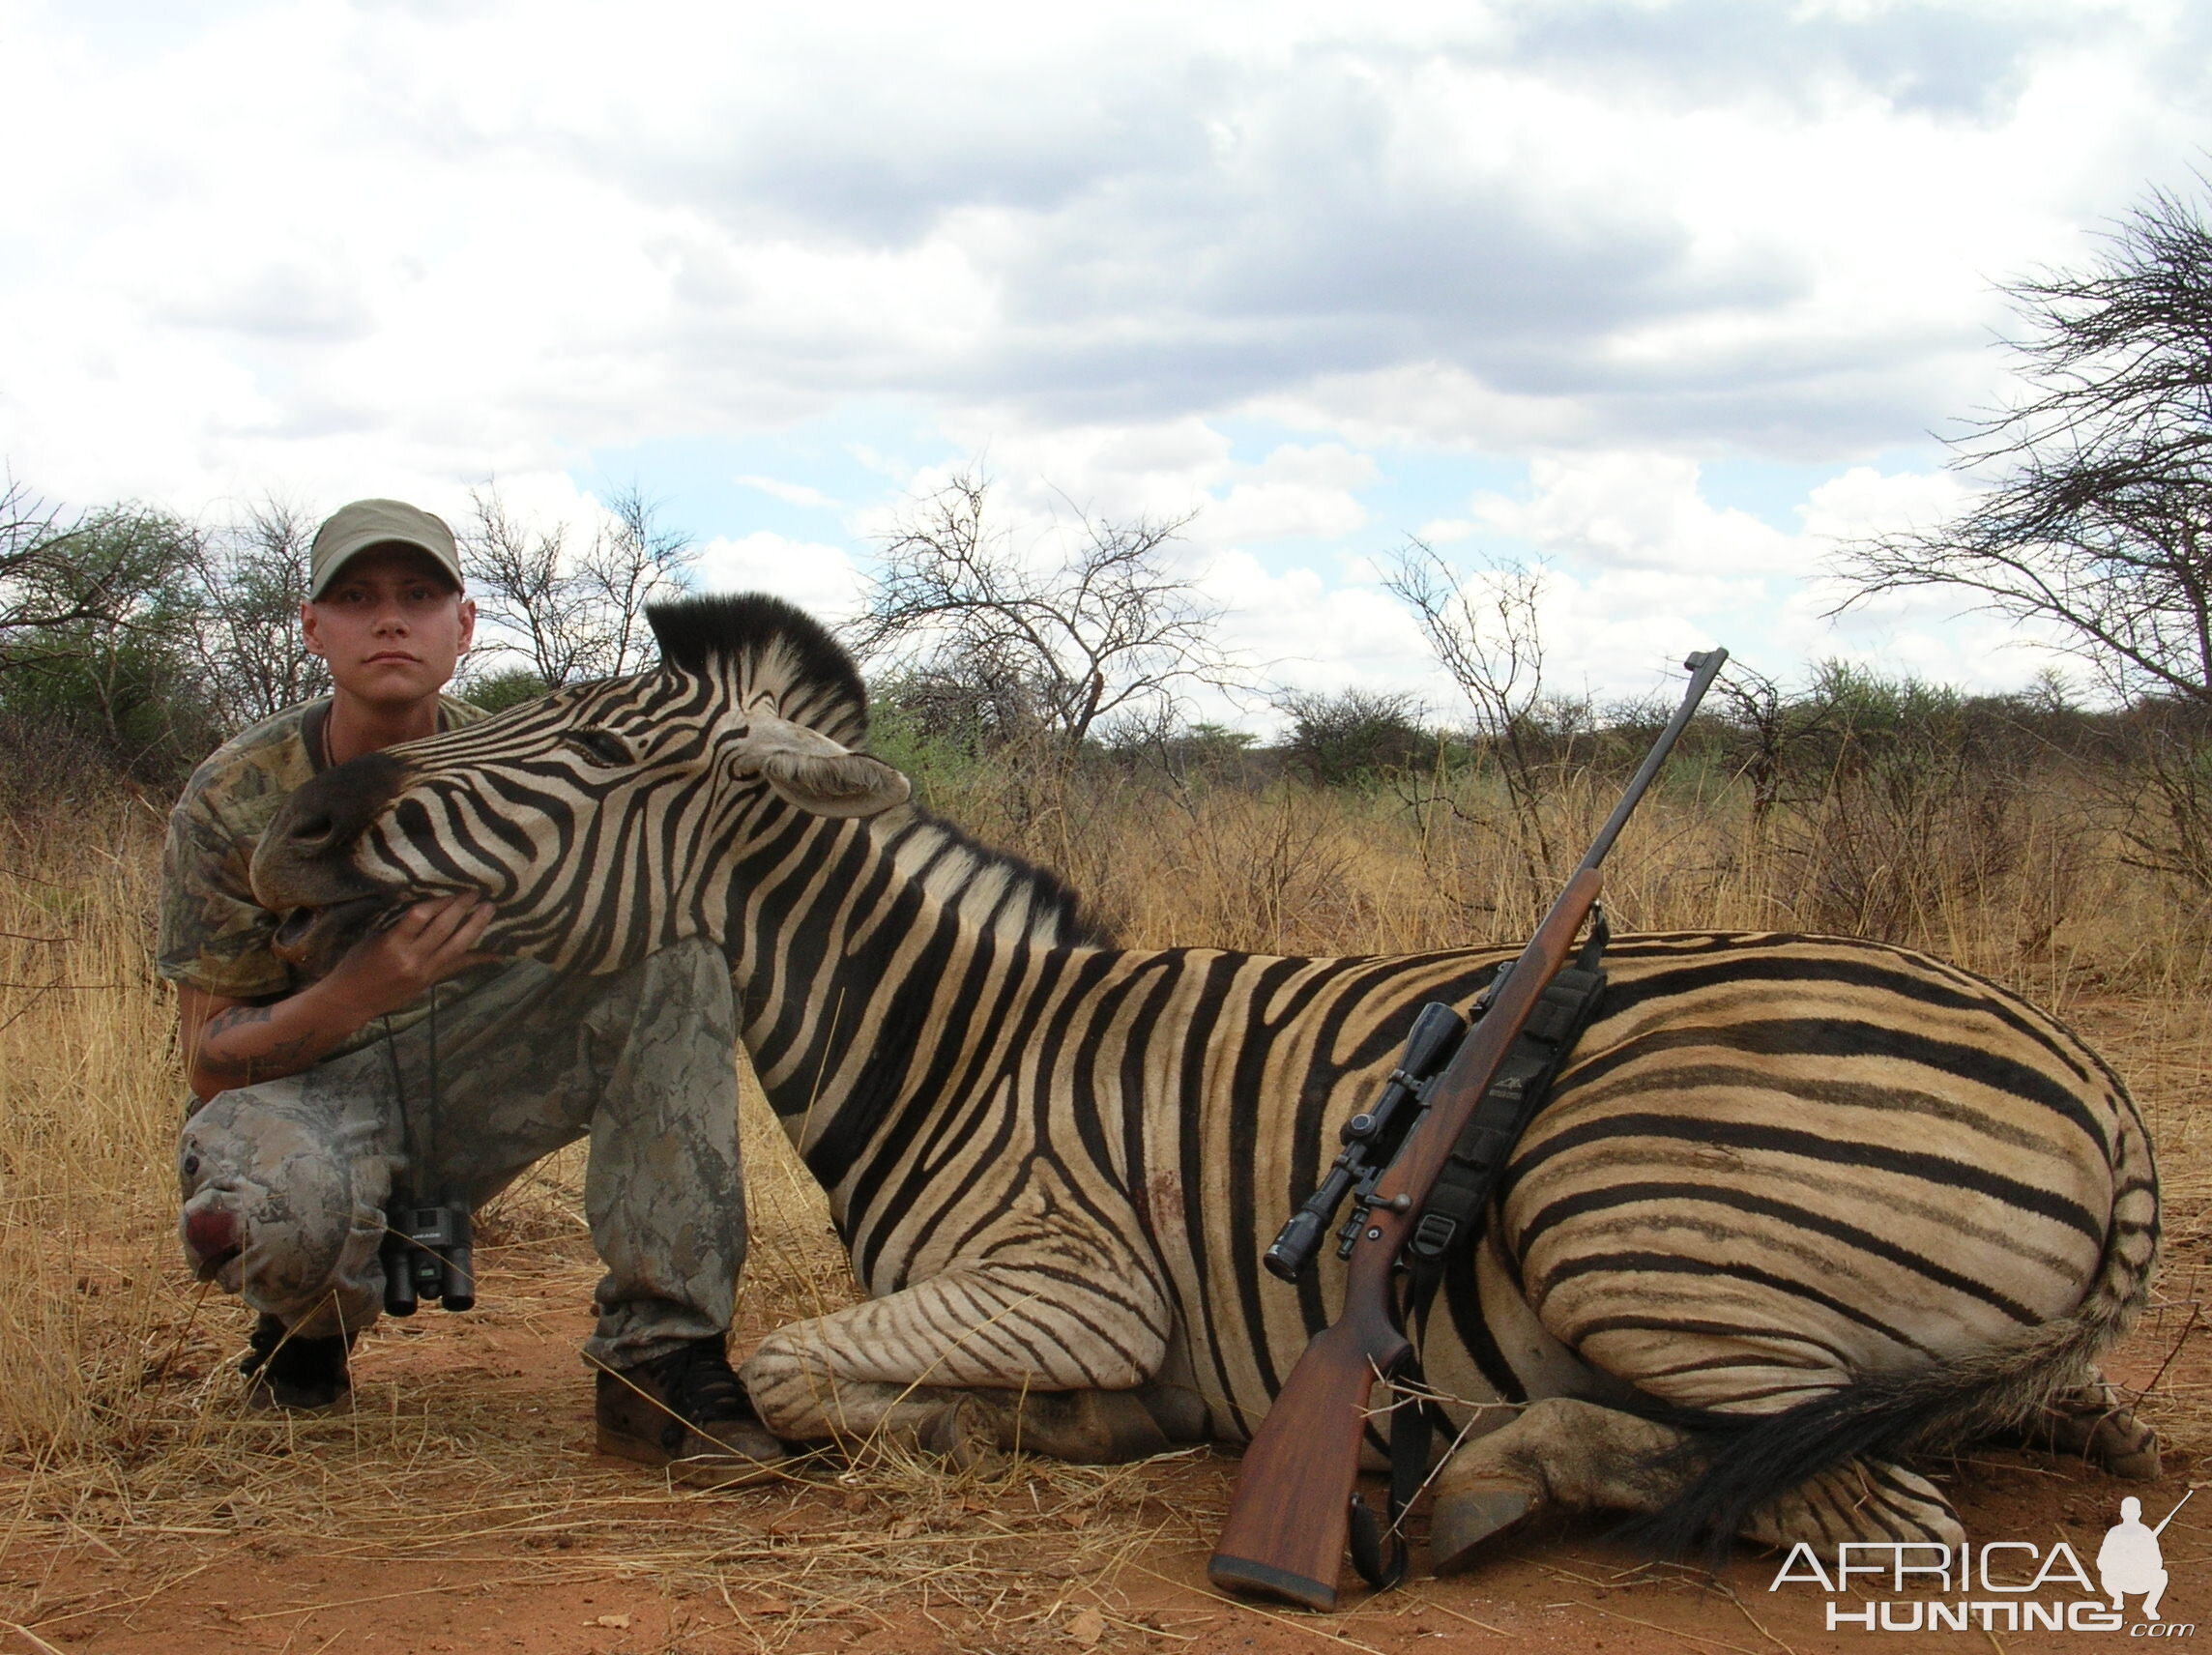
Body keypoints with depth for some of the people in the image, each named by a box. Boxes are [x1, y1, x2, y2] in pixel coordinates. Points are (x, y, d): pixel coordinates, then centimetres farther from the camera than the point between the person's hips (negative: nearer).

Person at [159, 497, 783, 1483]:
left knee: (673, 941, -22)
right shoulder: (232, 803, -11)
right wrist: (360, 988, -30)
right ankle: (306, 1330, 2)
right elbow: (210, 1061, -10)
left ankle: (661, 1355, -24)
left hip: (479, 1093, 3)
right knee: (262, 1203, -41)